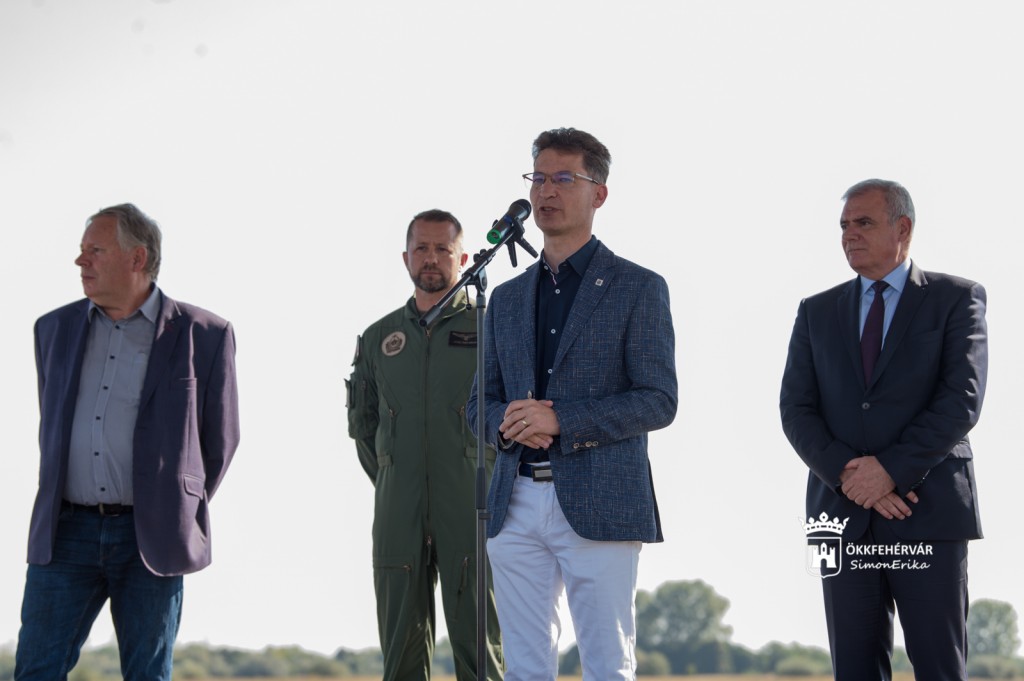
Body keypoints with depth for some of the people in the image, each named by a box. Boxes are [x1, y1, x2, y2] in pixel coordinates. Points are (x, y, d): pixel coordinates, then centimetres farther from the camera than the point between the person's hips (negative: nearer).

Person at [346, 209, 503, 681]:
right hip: (397, 514, 4)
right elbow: (362, 421, 24)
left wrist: (492, 482, 1)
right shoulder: (379, 338, 14)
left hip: (471, 507, -3)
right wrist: (389, 481, 15)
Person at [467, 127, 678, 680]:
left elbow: (659, 401, -5)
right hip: (516, 504, 5)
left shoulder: (637, 288, 2)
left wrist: (561, 420, -16)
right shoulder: (507, 298, 18)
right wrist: (504, 423, -5)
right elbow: (479, 402, 19)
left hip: (598, 504, -5)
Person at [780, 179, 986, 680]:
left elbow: (962, 400, -6)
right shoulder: (816, 313, 15)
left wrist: (893, 469, -15)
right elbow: (796, 411, 5)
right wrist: (849, 476, -10)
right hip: (843, 513, 3)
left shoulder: (957, 299, 5)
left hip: (929, 511, -3)